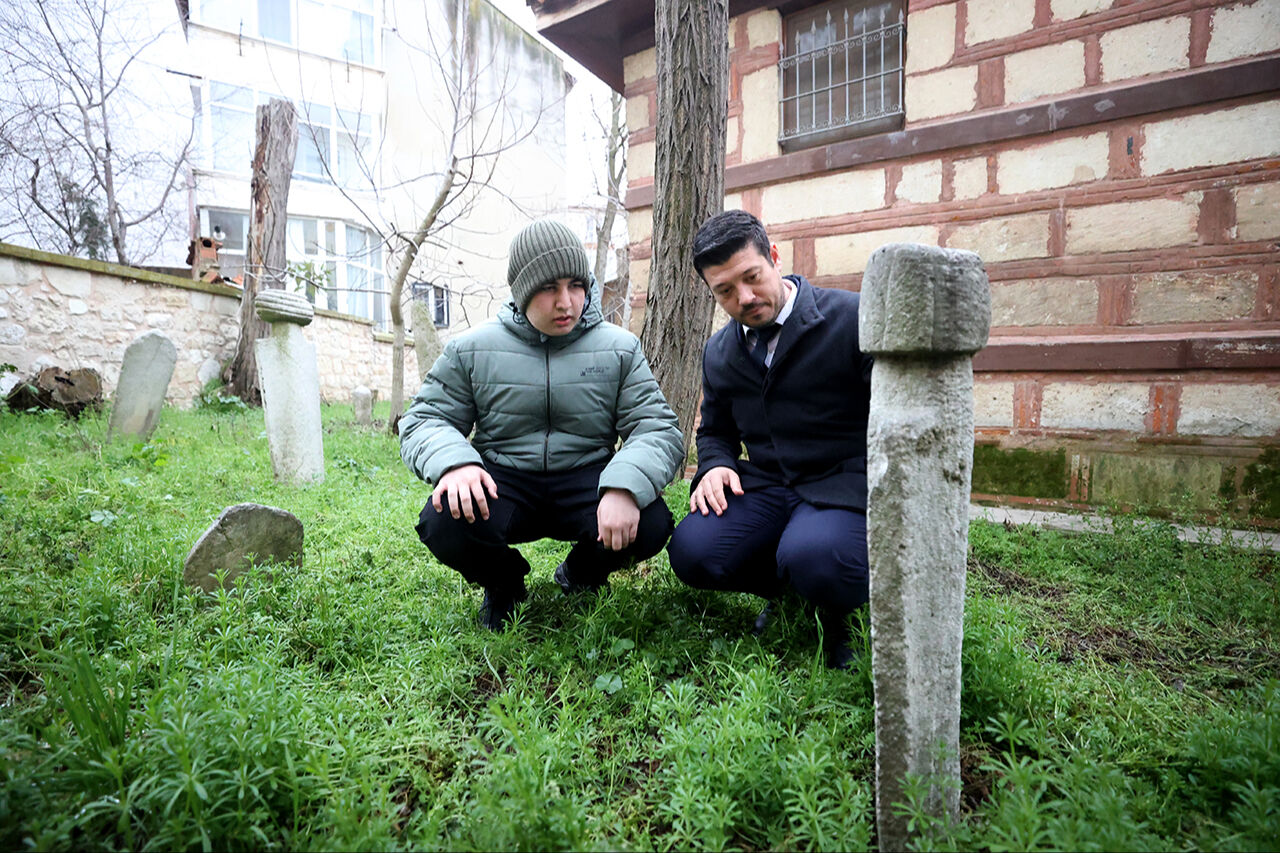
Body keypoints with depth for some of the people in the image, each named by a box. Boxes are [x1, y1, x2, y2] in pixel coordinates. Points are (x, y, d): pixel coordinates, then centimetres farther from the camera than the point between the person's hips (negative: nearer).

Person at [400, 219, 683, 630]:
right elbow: (423, 420, 2)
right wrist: (453, 461, -25)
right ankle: (504, 583, 8)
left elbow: (658, 429, -7)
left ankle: (580, 576, 10)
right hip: (503, 480, 0)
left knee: (650, 525, -29)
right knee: (444, 524, -32)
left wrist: (625, 487, -30)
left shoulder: (619, 349, 0)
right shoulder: (472, 350, 1)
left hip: (586, 480, 1)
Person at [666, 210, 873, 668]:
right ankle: (786, 587, 10)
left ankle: (836, 603, 4)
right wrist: (716, 465, 0)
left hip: (845, 485, -4)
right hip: (764, 487, 5)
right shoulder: (718, 352, 10)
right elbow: (715, 431, 23)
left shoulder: (854, 318, -8)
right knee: (691, 552, -21)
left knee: (812, 558, -36)